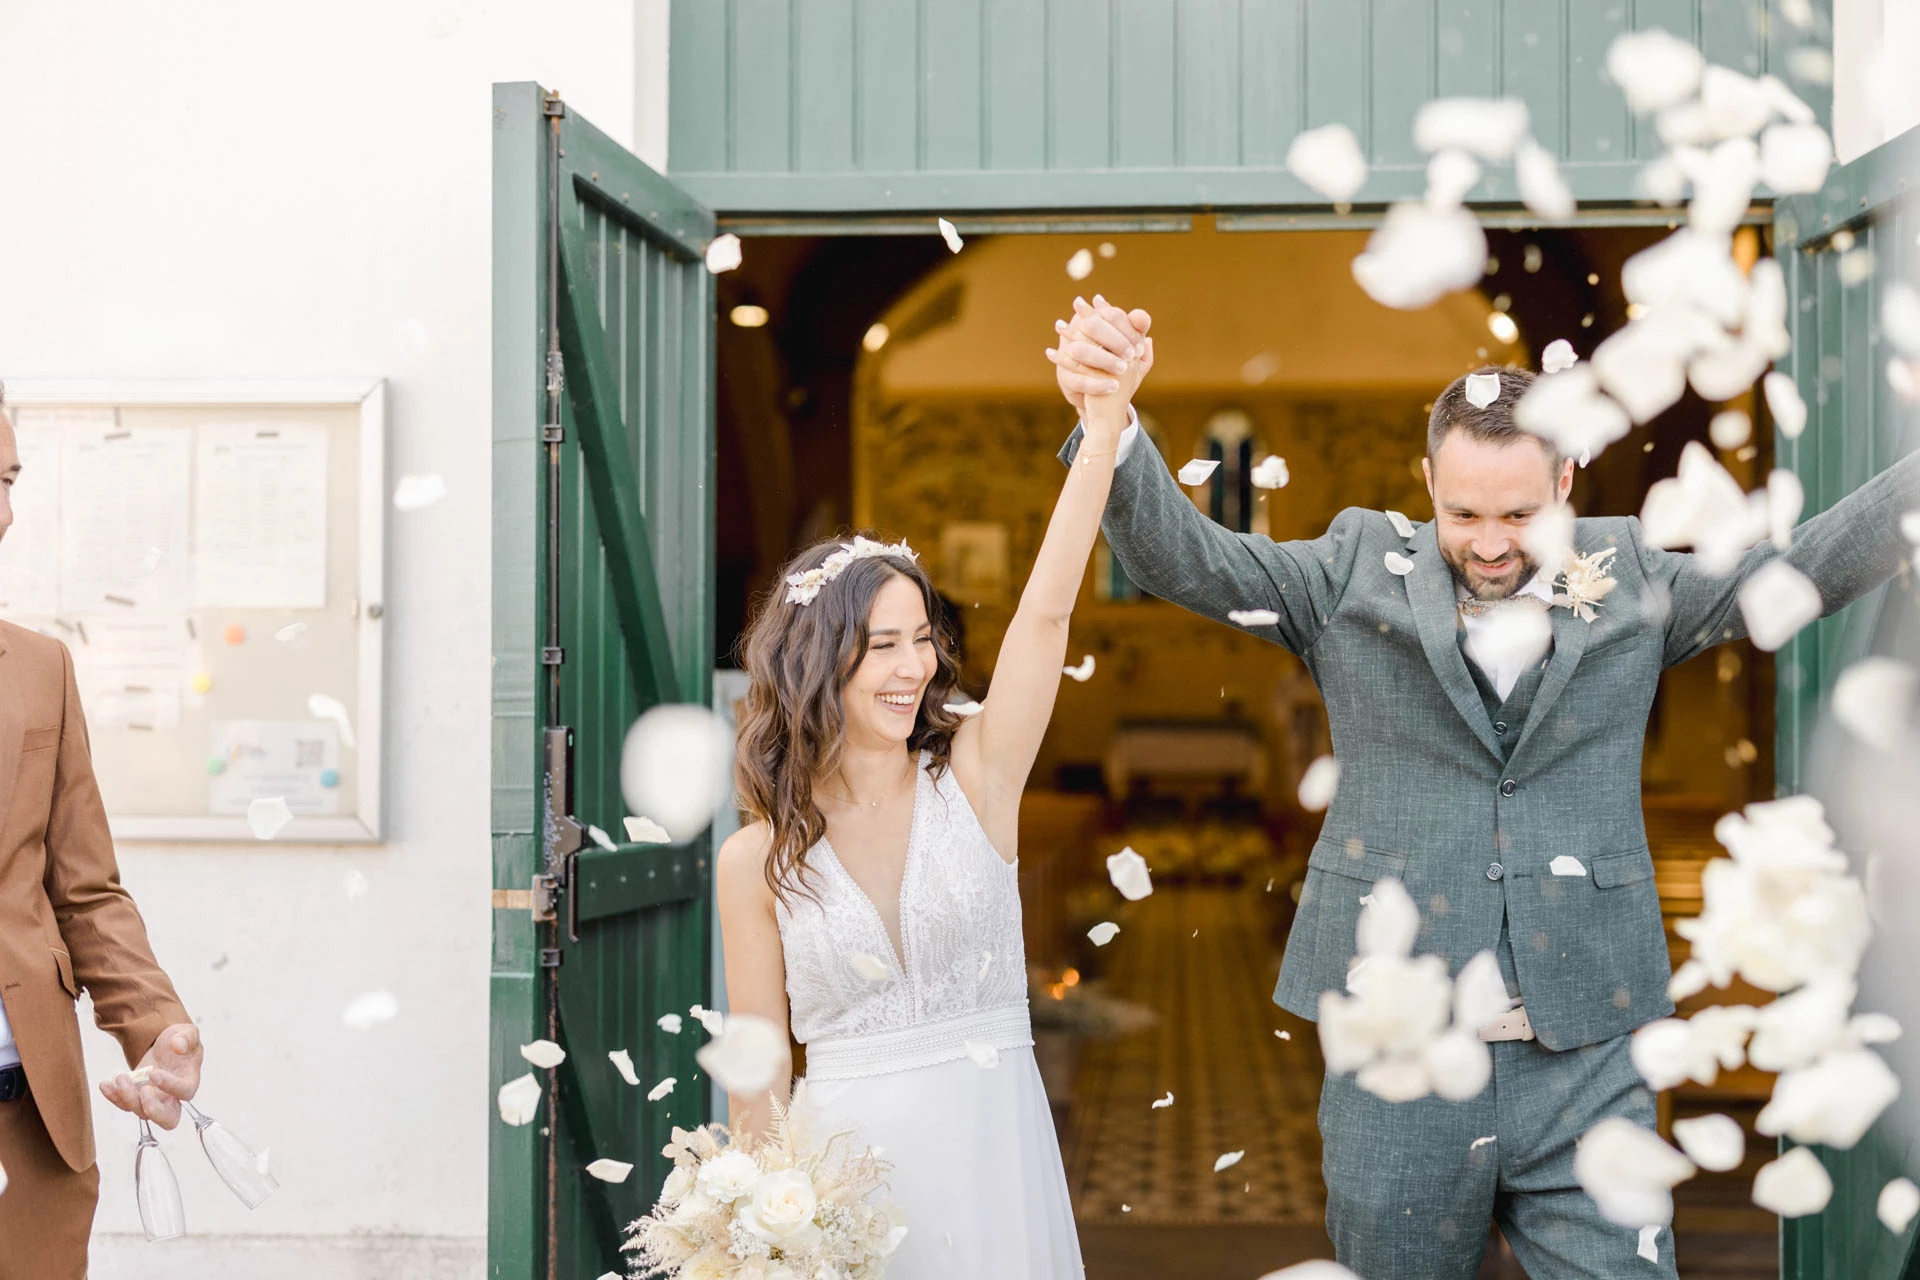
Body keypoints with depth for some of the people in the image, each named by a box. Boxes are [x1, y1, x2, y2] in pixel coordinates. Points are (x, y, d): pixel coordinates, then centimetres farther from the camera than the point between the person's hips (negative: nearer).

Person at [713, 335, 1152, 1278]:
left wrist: (1105, 424, -22)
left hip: (995, 1159, 1)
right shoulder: (756, 861, -3)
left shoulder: (974, 780, -2)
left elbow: (1046, 611, -13)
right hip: (846, 1169, -1)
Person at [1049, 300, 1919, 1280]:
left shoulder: (1627, 581, 6)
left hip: (1587, 1061, 0)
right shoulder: (1360, 573, 2)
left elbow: (1816, 564, 2)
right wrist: (1106, 421, -25)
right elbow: (1179, 556, -7)